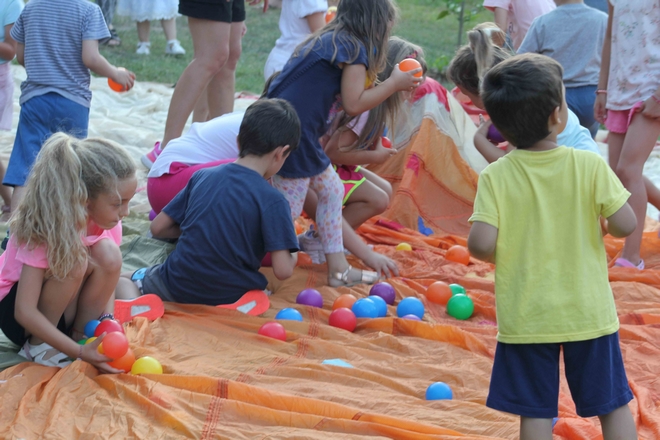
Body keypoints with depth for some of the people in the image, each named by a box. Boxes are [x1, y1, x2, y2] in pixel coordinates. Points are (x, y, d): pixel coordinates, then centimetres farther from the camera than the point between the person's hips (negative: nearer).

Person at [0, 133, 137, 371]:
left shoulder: (105, 217, -14)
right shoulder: (45, 228, -32)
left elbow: (107, 274, -5)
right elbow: (25, 312, -33)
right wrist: (80, 353, -38)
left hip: (66, 307, 5)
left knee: (108, 253, -24)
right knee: (73, 258, -33)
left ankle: (80, 333, -8)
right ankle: (39, 344, -14)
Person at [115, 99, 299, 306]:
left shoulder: (202, 176, 2)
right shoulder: (272, 200, -11)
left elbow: (158, 228, 8)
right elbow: (282, 270, -16)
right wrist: (292, 256, 6)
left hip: (177, 288, 3)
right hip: (231, 297, -3)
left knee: (123, 280, 25)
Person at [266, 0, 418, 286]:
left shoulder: (327, 40, 18)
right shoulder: (355, 49, -8)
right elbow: (353, 104, -13)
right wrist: (394, 84, -4)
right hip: (290, 132, -10)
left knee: (331, 190, 18)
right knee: (288, 210, -5)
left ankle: (338, 269, 22)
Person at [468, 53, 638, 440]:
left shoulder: (496, 177, -12)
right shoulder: (590, 166, -12)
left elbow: (481, 244, -18)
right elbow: (626, 224, -12)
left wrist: (497, 256, 4)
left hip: (526, 318, 0)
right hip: (589, 313, 0)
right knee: (614, 404, 14)